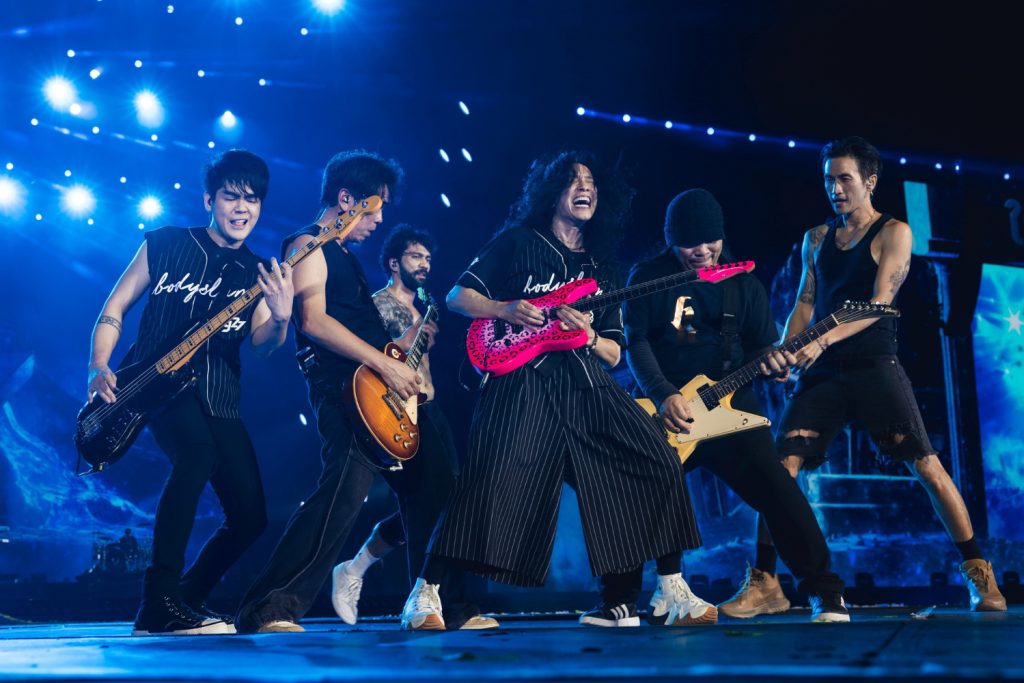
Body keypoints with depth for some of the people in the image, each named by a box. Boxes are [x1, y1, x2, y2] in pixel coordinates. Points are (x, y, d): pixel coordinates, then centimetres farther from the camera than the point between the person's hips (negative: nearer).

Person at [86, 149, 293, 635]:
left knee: (249, 517, -3)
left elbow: (261, 344, -4)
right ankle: (159, 604, -33)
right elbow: (114, 309, 6)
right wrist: (99, 368, -10)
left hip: (219, 399, 5)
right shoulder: (166, 244, 4)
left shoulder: (261, 275, 11)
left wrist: (280, 318, -26)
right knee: (198, 451, -36)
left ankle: (186, 602, 20)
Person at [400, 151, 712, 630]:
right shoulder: (517, 243, 8)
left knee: (656, 465, -10)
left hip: (587, 386, 5)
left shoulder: (600, 266, 20)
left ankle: (672, 594, 0)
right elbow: (458, 296, 5)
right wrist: (505, 310, -13)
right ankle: (425, 594, -7)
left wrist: (589, 337, -7)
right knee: (495, 482, -20)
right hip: (522, 381, -4)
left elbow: (614, 354, 16)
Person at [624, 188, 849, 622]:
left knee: (776, 487, -14)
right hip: (664, 409, 0)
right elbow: (636, 341, -5)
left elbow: (762, 345, 9)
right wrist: (664, 396, -18)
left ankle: (824, 591, -8)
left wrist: (769, 359, -16)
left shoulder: (743, 284, 9)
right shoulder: (648, 278, 2)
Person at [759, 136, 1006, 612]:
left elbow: (880, 303, -11)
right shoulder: (816, 238, 16)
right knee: (781, 468, -8)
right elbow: (805, 304, 15)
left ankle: (978, 575, 4)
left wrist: (822, 341, -24)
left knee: (926, 466, -8)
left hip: (874, 367, -4)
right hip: (821, 373, 4)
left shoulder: (893, 233, 0)